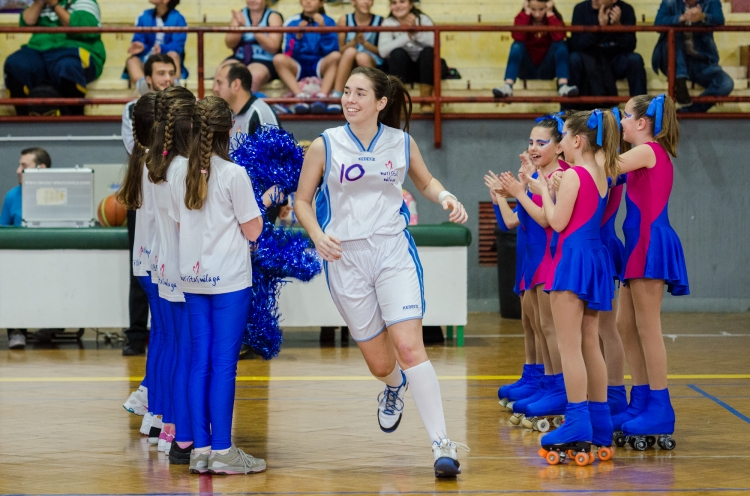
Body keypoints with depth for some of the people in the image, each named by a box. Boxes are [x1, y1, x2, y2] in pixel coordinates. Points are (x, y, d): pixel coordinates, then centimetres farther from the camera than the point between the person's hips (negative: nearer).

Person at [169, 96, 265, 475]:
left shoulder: (179, 173, 3)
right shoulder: (234, 175, -11)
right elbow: (252, 231, -8)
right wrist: (257, 205, 8)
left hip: (192, 279, 5)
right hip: (229, 280, -5)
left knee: (199, 362, 9)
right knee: (224, 363, -3)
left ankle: (200, 448, 9)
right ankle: (222, 451, -1)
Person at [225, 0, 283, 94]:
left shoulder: (273, 16, 5)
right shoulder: (241, 14, 14)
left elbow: (273, 47, -9)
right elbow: (229, 44, 4)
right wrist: (240, 26, -13)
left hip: (265, 61, -3)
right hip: (239, 57, 3)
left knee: (253, 77, -37)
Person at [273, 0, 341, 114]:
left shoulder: (328, 22, 4)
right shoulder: (292, 22, 4)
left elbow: (330, 51, -6)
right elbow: (289, 55, -2)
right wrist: (298, 37, -16)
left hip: (320, 66, 0)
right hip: (298, 67, 0)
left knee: (336, 56, -30)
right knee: (278, 59, -29)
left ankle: (322, 96, -43)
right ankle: (301, 96, -42)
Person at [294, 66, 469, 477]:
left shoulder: (402, 143, 2)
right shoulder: (325, 146, -2)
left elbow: (425, 182, 19)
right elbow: (302, 200, 6)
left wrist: (445, 197, -3)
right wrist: (318, 235, -12)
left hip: (393, 251, 0)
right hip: (345, 258, 1)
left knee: (408, 347, -16)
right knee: (379, 362, 6)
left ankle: (442, 444, -13)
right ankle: (394, 388, 46)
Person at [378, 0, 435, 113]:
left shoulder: (423, 19, -5)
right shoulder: (388, 23, -5)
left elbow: (436, 43, -22)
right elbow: (383, 51, -22)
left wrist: (416, 31, -34)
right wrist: (407, 36, -28)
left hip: (424, 67, 0)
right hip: (402, 70, 0)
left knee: (428, 51, -29)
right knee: (397, 52, -29)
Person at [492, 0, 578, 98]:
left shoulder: (554, 17, -6)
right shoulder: (523, 17, -7)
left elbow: (559, 37, -28)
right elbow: (518, 37, -29)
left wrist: (550, 13, -23)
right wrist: (526, 13, -24)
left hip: (547, 69, 1)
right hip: (527, 70, -1)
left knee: (561, 44, -22)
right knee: (517, 45, -26)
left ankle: (563, 86, -39)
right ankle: (508, 86, -44)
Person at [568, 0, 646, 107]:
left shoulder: (626, 10, -8)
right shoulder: (581, 9, -10)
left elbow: (630, 47, -14)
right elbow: (575, 45, -19)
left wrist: (618, 25, -30)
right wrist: (599, 26, -30)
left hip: (615, 62, 1)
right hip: (589, 63, -1)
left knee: (635, 59, -27)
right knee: (574, 58, -30)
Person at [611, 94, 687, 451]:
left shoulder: (648, 151, -12)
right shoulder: (652, 155, 17)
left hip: (650, 245, -10)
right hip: (641, 245, 10)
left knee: (648, 329, -7)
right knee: (625, 327, 13)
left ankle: (660, 410, -4)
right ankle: (642, 401, 17)